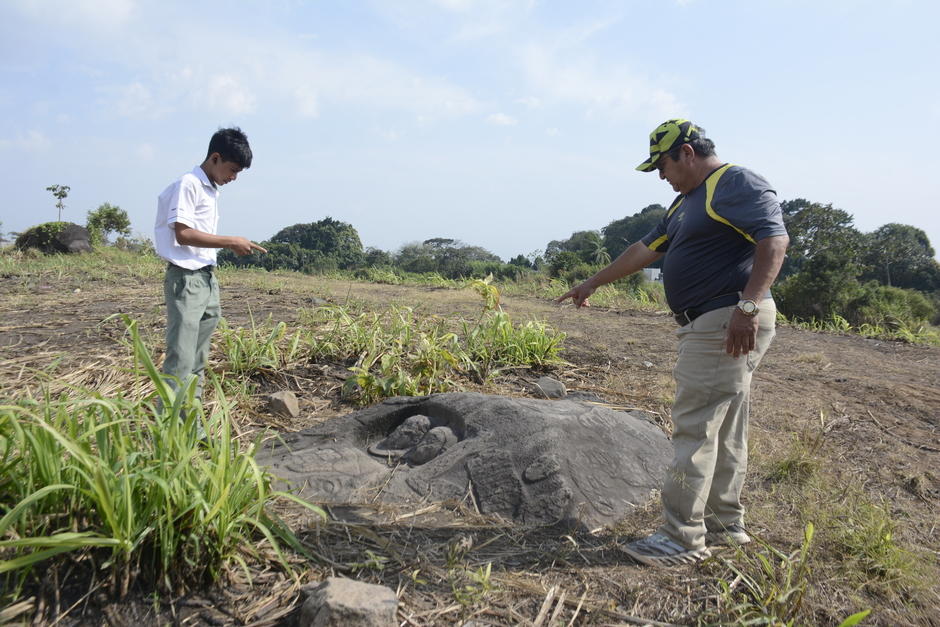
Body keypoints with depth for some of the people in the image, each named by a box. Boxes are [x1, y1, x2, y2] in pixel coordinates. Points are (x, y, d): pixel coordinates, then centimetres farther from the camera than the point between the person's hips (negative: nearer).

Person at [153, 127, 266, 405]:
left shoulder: (211, 190, 17)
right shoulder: (188, 184, -9)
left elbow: (202, 236, 13)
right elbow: (183, 234, -17)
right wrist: (231, 242, -13)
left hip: (207, 278, 9)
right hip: (186, 278, -9)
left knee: (199, 359, 11)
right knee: (181, 358, -10)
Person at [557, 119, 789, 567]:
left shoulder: (737, 185, -9)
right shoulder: (688, 202, 22)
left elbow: (775, 240, -22)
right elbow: (645, 250, 28)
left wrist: (748, 305, -31)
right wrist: (593, 283, 32)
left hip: (730, 324, -10)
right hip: (711, 326, 10)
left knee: (695, 426, -8)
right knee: (724, 430, 14)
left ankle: (684, 539, -1)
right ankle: (725, 524, 25)